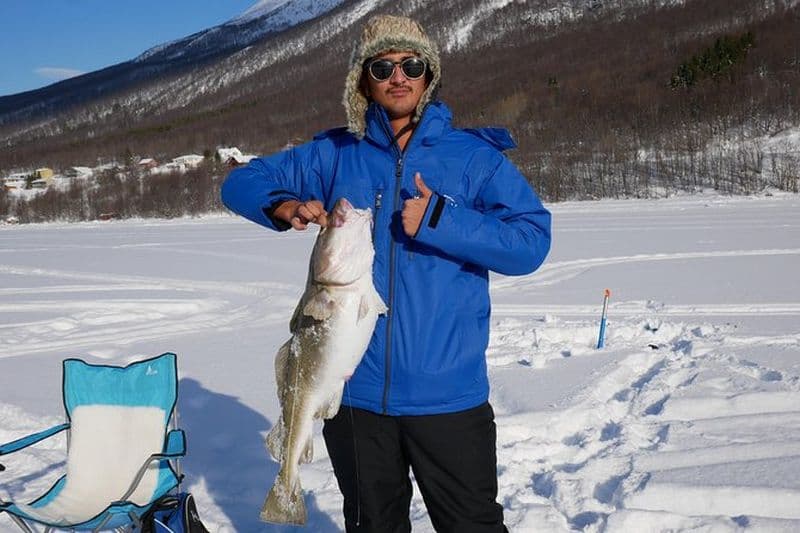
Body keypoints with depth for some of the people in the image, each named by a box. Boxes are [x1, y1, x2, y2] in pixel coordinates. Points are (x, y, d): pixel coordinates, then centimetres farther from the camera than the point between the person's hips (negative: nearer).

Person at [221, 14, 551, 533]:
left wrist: (439, 221, -22)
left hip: (448, 392, -2)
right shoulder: (334, 155, 5)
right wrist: (287, 207, -12)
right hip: (356, 392, 3)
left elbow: (531, 242, -10)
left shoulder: (475, 155, -2)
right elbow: (242, 183, 10)